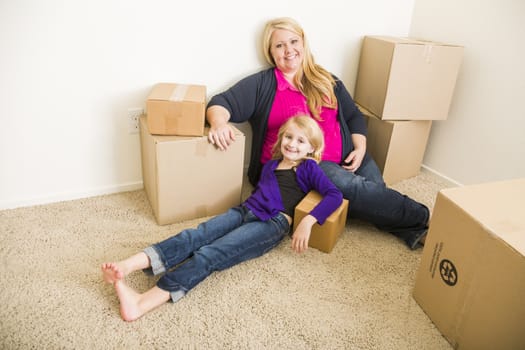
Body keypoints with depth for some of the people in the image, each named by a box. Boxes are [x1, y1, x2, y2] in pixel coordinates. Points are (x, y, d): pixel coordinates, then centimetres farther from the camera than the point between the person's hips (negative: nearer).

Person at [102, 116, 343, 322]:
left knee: (210, 254, -27)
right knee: (192, 236, -21)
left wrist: (308, 221, -16)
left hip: (273, 223, -6)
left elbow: (334, 195, -4)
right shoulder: (271, 165, 26)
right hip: (244, 211, 6)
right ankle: (125, 267, -37)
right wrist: (249, 204, 12)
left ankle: (141, 303, -39)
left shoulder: (308, 167, 8)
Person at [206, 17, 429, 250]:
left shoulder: (327, 81, 15)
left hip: (344, 157, 6)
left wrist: (360, 148, 1)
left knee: (377, 190, -20)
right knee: (352, 186, -24)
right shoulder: (261, 85, 1)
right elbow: (221, 103, -7)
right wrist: (219, 123, -32)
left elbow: (354, 116, 19)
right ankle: (422, 217, -13)